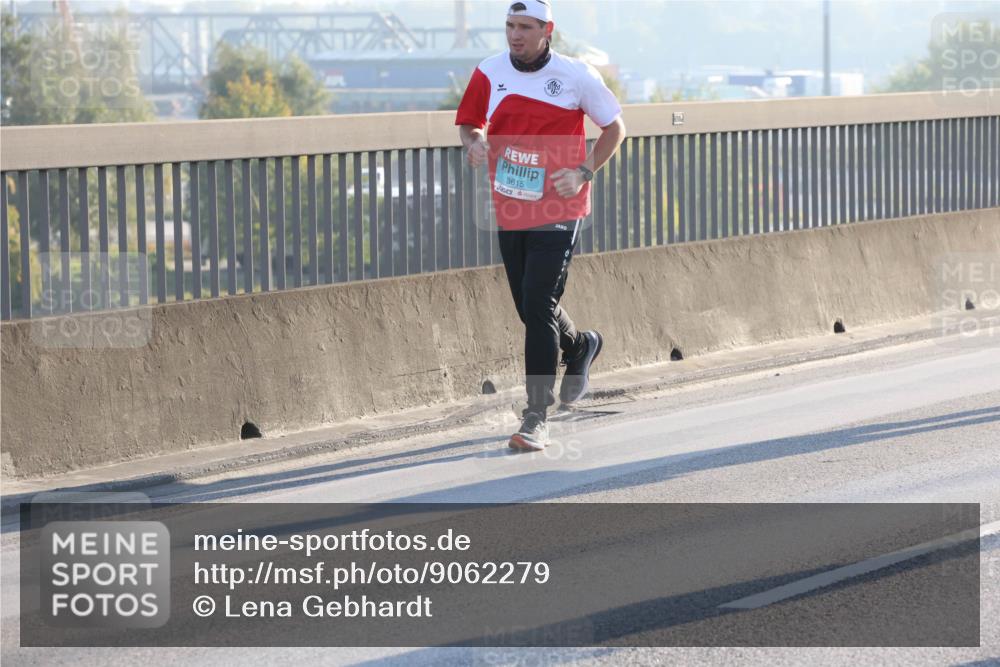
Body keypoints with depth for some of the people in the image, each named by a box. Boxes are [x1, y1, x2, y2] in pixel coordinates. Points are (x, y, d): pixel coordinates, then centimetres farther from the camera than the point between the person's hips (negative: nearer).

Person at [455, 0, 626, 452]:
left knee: (539, 311, -12)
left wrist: (584, 172, -9)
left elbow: (614, 128, 5)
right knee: (529, 309, 15)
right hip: (509, 211, 5)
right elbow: (469, 121, 15)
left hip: (557, 211, -5)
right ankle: (578, 346, 48)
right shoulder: (489, 72, 1)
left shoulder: (576, 76, -7)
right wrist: (473, 141, -9)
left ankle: (537, 418, -8)